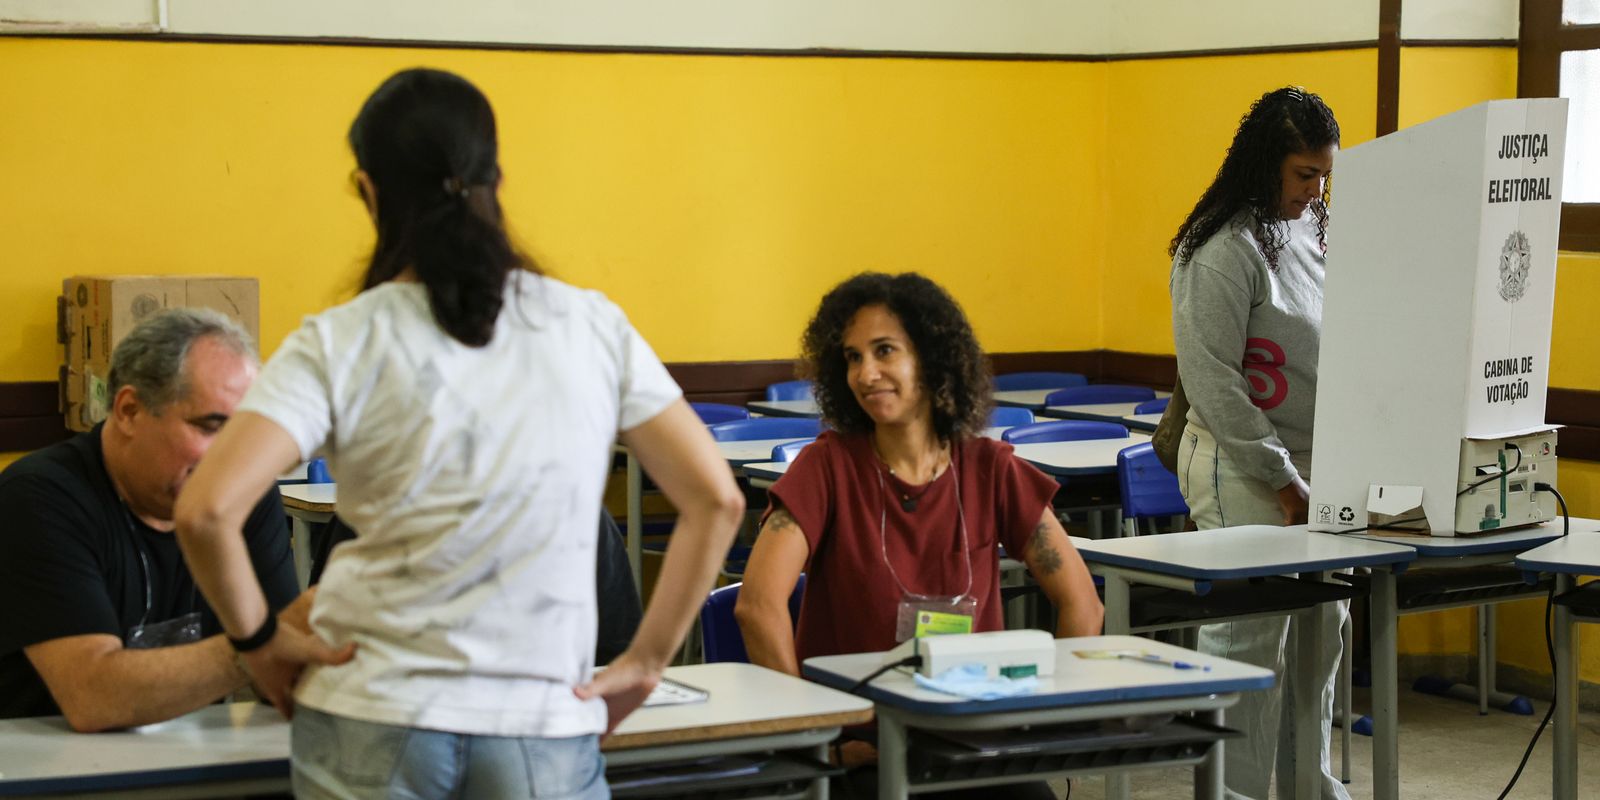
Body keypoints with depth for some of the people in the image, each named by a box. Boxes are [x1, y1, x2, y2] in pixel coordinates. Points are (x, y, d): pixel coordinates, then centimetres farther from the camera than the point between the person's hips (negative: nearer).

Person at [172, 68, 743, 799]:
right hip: (544, 727, 1)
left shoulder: (340, 344, -5)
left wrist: (260, 641, -1)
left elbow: (206, 510, -16)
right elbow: (716, 499, 1)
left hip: (372, 723, 0)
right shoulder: (592, 327, 2)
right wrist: (647, 659, 7)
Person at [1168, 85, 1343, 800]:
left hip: (1313, 465, 8)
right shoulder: (1223, 250, -14)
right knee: (1249, 638, -6)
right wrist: (1283, 480, -14)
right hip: (1243, 472, -8)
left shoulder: (1310, 231, 11)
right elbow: (1212, 380, -17)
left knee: (1322, 624, 13)